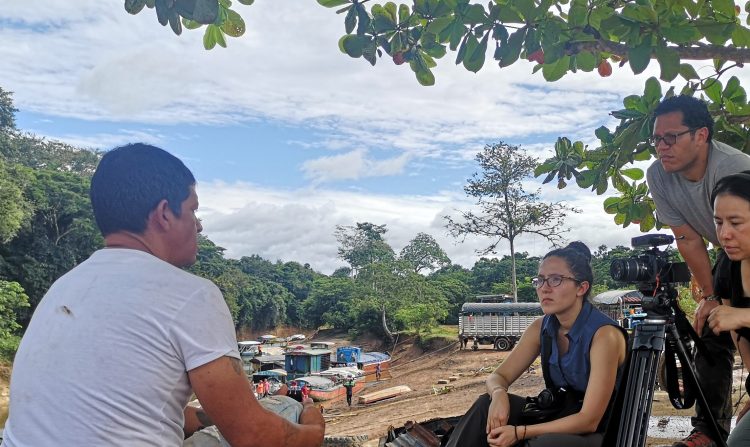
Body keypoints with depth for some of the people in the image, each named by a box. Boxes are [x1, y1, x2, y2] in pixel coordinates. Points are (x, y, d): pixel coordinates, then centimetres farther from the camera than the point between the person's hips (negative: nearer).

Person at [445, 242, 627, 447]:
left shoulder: (604, 334, -23)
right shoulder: (541, 328, -3)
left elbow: (589, 420, -23)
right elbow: (499, 376, 1)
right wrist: (499, 394, -24)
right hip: (560, 419, 6)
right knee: (487, 404, -14)